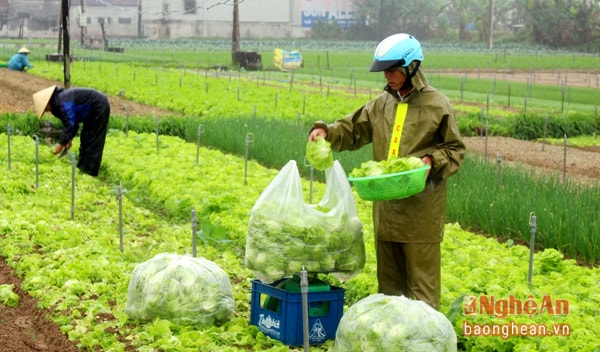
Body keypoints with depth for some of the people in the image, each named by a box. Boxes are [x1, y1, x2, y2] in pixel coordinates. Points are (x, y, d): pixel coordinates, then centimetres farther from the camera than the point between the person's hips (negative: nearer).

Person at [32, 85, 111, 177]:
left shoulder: (62, 102, -24)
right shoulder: (58, 102, 8)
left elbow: (69, 124, -28)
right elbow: (72, 121, 16)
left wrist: (62, 144, -24)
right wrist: (69, 138, 11)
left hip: (99, 107, -11)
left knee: (93, 141, -8)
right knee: (85, 138, 16)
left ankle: (90, 170, -4)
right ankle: (82, 166, 22)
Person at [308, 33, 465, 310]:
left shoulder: (437, 105, -6)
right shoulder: (382, 104, 9)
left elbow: (455, 149, -1)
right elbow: (352, 130, 14)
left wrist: (432, 160, -19)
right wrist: (325, 131, -5)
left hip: (422, 206, -6)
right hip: (386, 204, 6)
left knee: (421, 276, -1)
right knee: (388, 274, 16)